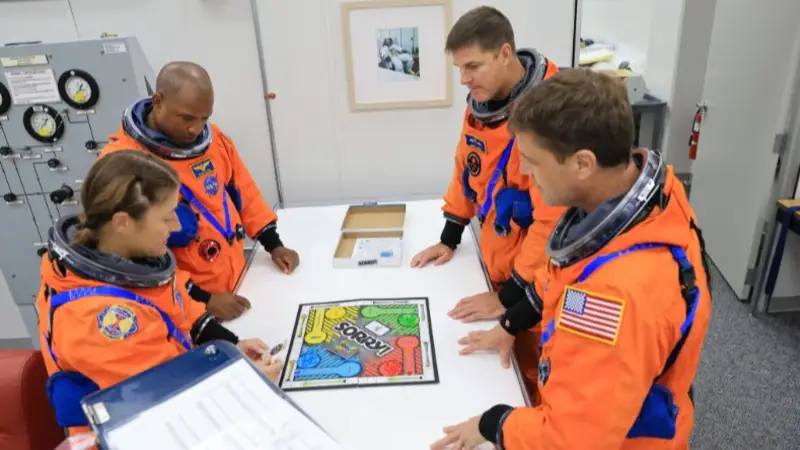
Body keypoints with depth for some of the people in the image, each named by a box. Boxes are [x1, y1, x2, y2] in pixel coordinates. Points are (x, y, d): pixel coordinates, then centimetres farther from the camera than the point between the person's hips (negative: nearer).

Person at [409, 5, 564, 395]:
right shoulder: (482, 100, -1)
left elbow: (554, 218, -27)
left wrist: (511, 294, -20)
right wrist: (449, 239, 14)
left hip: (537, 276, -7)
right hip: (497, 260, 7)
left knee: (534, 370, 9)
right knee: (501, 357, 21)